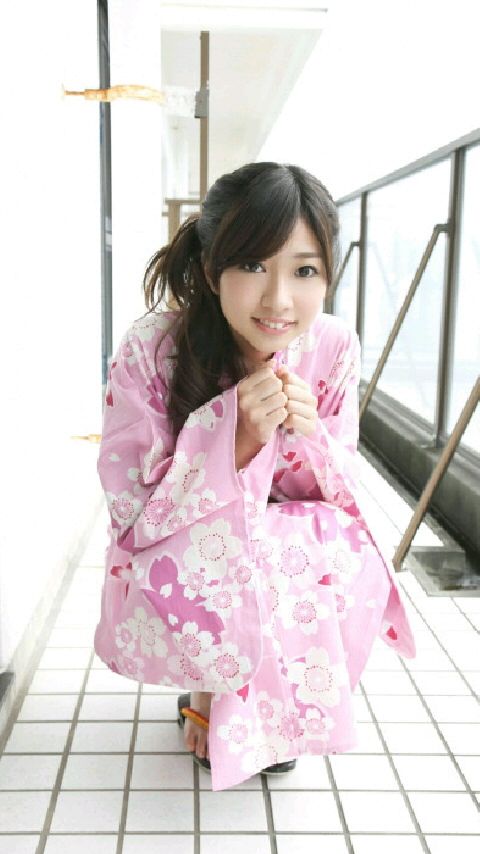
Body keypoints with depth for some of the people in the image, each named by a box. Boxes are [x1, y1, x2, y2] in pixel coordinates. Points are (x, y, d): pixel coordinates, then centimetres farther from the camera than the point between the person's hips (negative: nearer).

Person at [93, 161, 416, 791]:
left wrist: (310, 435, -28)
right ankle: (209, 691, 2)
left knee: (353, 558, -25)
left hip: (297, 547, 4)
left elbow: (345, 493, -4)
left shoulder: (334, 348, -13)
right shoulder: (150, 351, -24)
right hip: (178, 570, -3)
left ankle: (225, 694, 4)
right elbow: (133, 510, -20)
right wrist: (233, 438, -37)